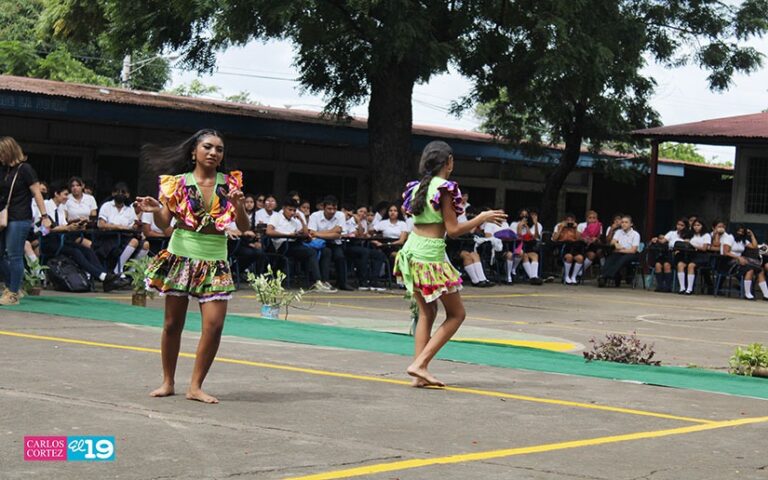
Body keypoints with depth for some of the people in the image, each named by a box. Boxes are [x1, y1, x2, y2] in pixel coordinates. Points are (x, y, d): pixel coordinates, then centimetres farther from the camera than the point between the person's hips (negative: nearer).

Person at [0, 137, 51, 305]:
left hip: (19, 219, -7)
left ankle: (14, 294, 2)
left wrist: (44, 216, -15)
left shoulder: (25, 169, -8)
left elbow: (37, 193, -10)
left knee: (14, 256, -5)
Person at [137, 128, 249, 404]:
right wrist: (155, 210, -21)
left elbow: (243, 227, 1)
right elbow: (164, 224, 0)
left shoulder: (230, 184, 4)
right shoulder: (178, 183, 1)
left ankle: (195, 386, 2)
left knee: (214, 324, -10)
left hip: (215, 262, 1)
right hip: (181, 257, -1)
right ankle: (168, 382, 20)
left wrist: (238, 203, -18)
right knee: (173, 324, 5)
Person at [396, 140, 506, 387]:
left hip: (411, 251, 8)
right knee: (456, 314, 5)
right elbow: (453, 229, -12)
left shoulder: (418, 186, 11)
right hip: (431, 254, -8)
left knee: (427, 312, 14)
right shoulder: (445, 188, -11)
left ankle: (420, 374, 6)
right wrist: (482, 219, -2)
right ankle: (420, 364, -6)